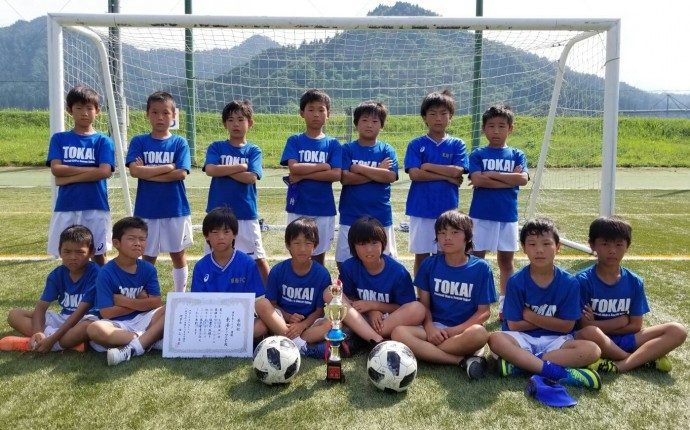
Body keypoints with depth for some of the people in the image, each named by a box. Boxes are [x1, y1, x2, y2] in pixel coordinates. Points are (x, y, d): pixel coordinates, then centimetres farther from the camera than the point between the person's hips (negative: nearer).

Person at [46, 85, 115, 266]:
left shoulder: (103, 141, 2)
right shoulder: (59, 139, 7)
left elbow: (104, 172, -12)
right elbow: (56, 169, -6)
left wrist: (69, 177, -10)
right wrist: (92, 169, -10)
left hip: (96, 207, -1)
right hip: (66, 208, 2)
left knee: (98, 256, 7)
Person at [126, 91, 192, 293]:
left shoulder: (180, 143, 0)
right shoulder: (139, 142, 2)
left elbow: (181, 174, -12)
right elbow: (134, 171, -12)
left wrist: (148, 172, -11)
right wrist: (168, 167, -12)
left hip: (176, 209, 0)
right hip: (147, 210, 0)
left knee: (178, 254, 10)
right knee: (148, 256, 10)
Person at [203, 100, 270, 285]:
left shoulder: (253, 151, 3)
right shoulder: (216, 147, 5)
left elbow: (251, 177, -12)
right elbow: (210, 170, -13)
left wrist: (224, 169, -8)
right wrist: (241, 167, -11)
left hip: (246, 214, -1)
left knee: (258, 258, 5)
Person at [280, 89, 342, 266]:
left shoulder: (333, 144, 4)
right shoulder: (294, 141, 3)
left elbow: (336, 175, -9)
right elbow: (294, 168, -13)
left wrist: (303, 175, -12)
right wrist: (324, 166, -10)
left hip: (324, 208, 1)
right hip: (298, 207, 0)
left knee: (319, 254, 9)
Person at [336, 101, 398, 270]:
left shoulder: (387, 150, 5)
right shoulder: (347, 149, 3)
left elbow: (390, 176, -11)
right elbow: (345, 178, -10)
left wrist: (359, 168, -11)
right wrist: (378, 171, -10)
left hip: (380, 216, 1)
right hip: (351, 216, 0)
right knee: (346, 262, 3)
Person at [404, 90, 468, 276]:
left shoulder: (457, 145, 4)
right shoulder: (416, 144, 1)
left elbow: (457, 171, -10)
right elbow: (414, 174, -12)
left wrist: (428, 166, -8)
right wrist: (447, 176, -11)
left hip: (447, 210, 1)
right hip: (420, 209, -1)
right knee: (421, 255, 8)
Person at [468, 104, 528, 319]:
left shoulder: (517, 155, 7)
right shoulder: (478, 154, 1)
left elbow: (523, 179, -11)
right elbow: (477, 180, -15)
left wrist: (491, 174, -13)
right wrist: (510, 179, -13)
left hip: (508, 215, 2)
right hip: (481, 215, -2)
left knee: (506, 261, 11)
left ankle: (505, 304, 23)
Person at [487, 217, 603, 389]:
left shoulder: (570, 283, -4)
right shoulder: (516, 282, -6)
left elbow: (567, 326, -4)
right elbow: (514, 325, -7)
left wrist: (530, 316, -7)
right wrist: (550, 321, -7)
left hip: (554, 341, 2)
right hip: (522, 338, -1)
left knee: (592, 350, -26)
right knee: (495, 339, -32)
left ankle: (517, 363, -28)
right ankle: (558, 372, -32)